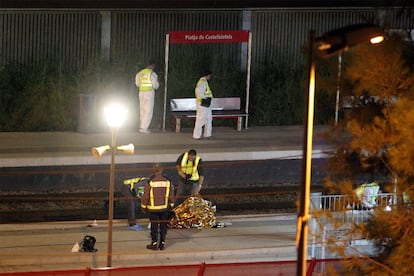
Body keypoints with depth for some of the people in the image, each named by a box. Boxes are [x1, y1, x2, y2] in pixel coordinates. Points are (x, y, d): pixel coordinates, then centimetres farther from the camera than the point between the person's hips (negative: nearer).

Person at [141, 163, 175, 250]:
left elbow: (145, 196, -9)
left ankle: (154, 243, 9)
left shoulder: (150, 182, -14)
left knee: (154, 226, 6)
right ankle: (162, 243, 14)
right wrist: (171, 206, 19)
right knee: (163, 226, 11)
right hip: (164, 208, 3)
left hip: (153, 208, -3)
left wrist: (143, 207, 3)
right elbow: (171, 195, 6)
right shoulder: (167, 181, -3)